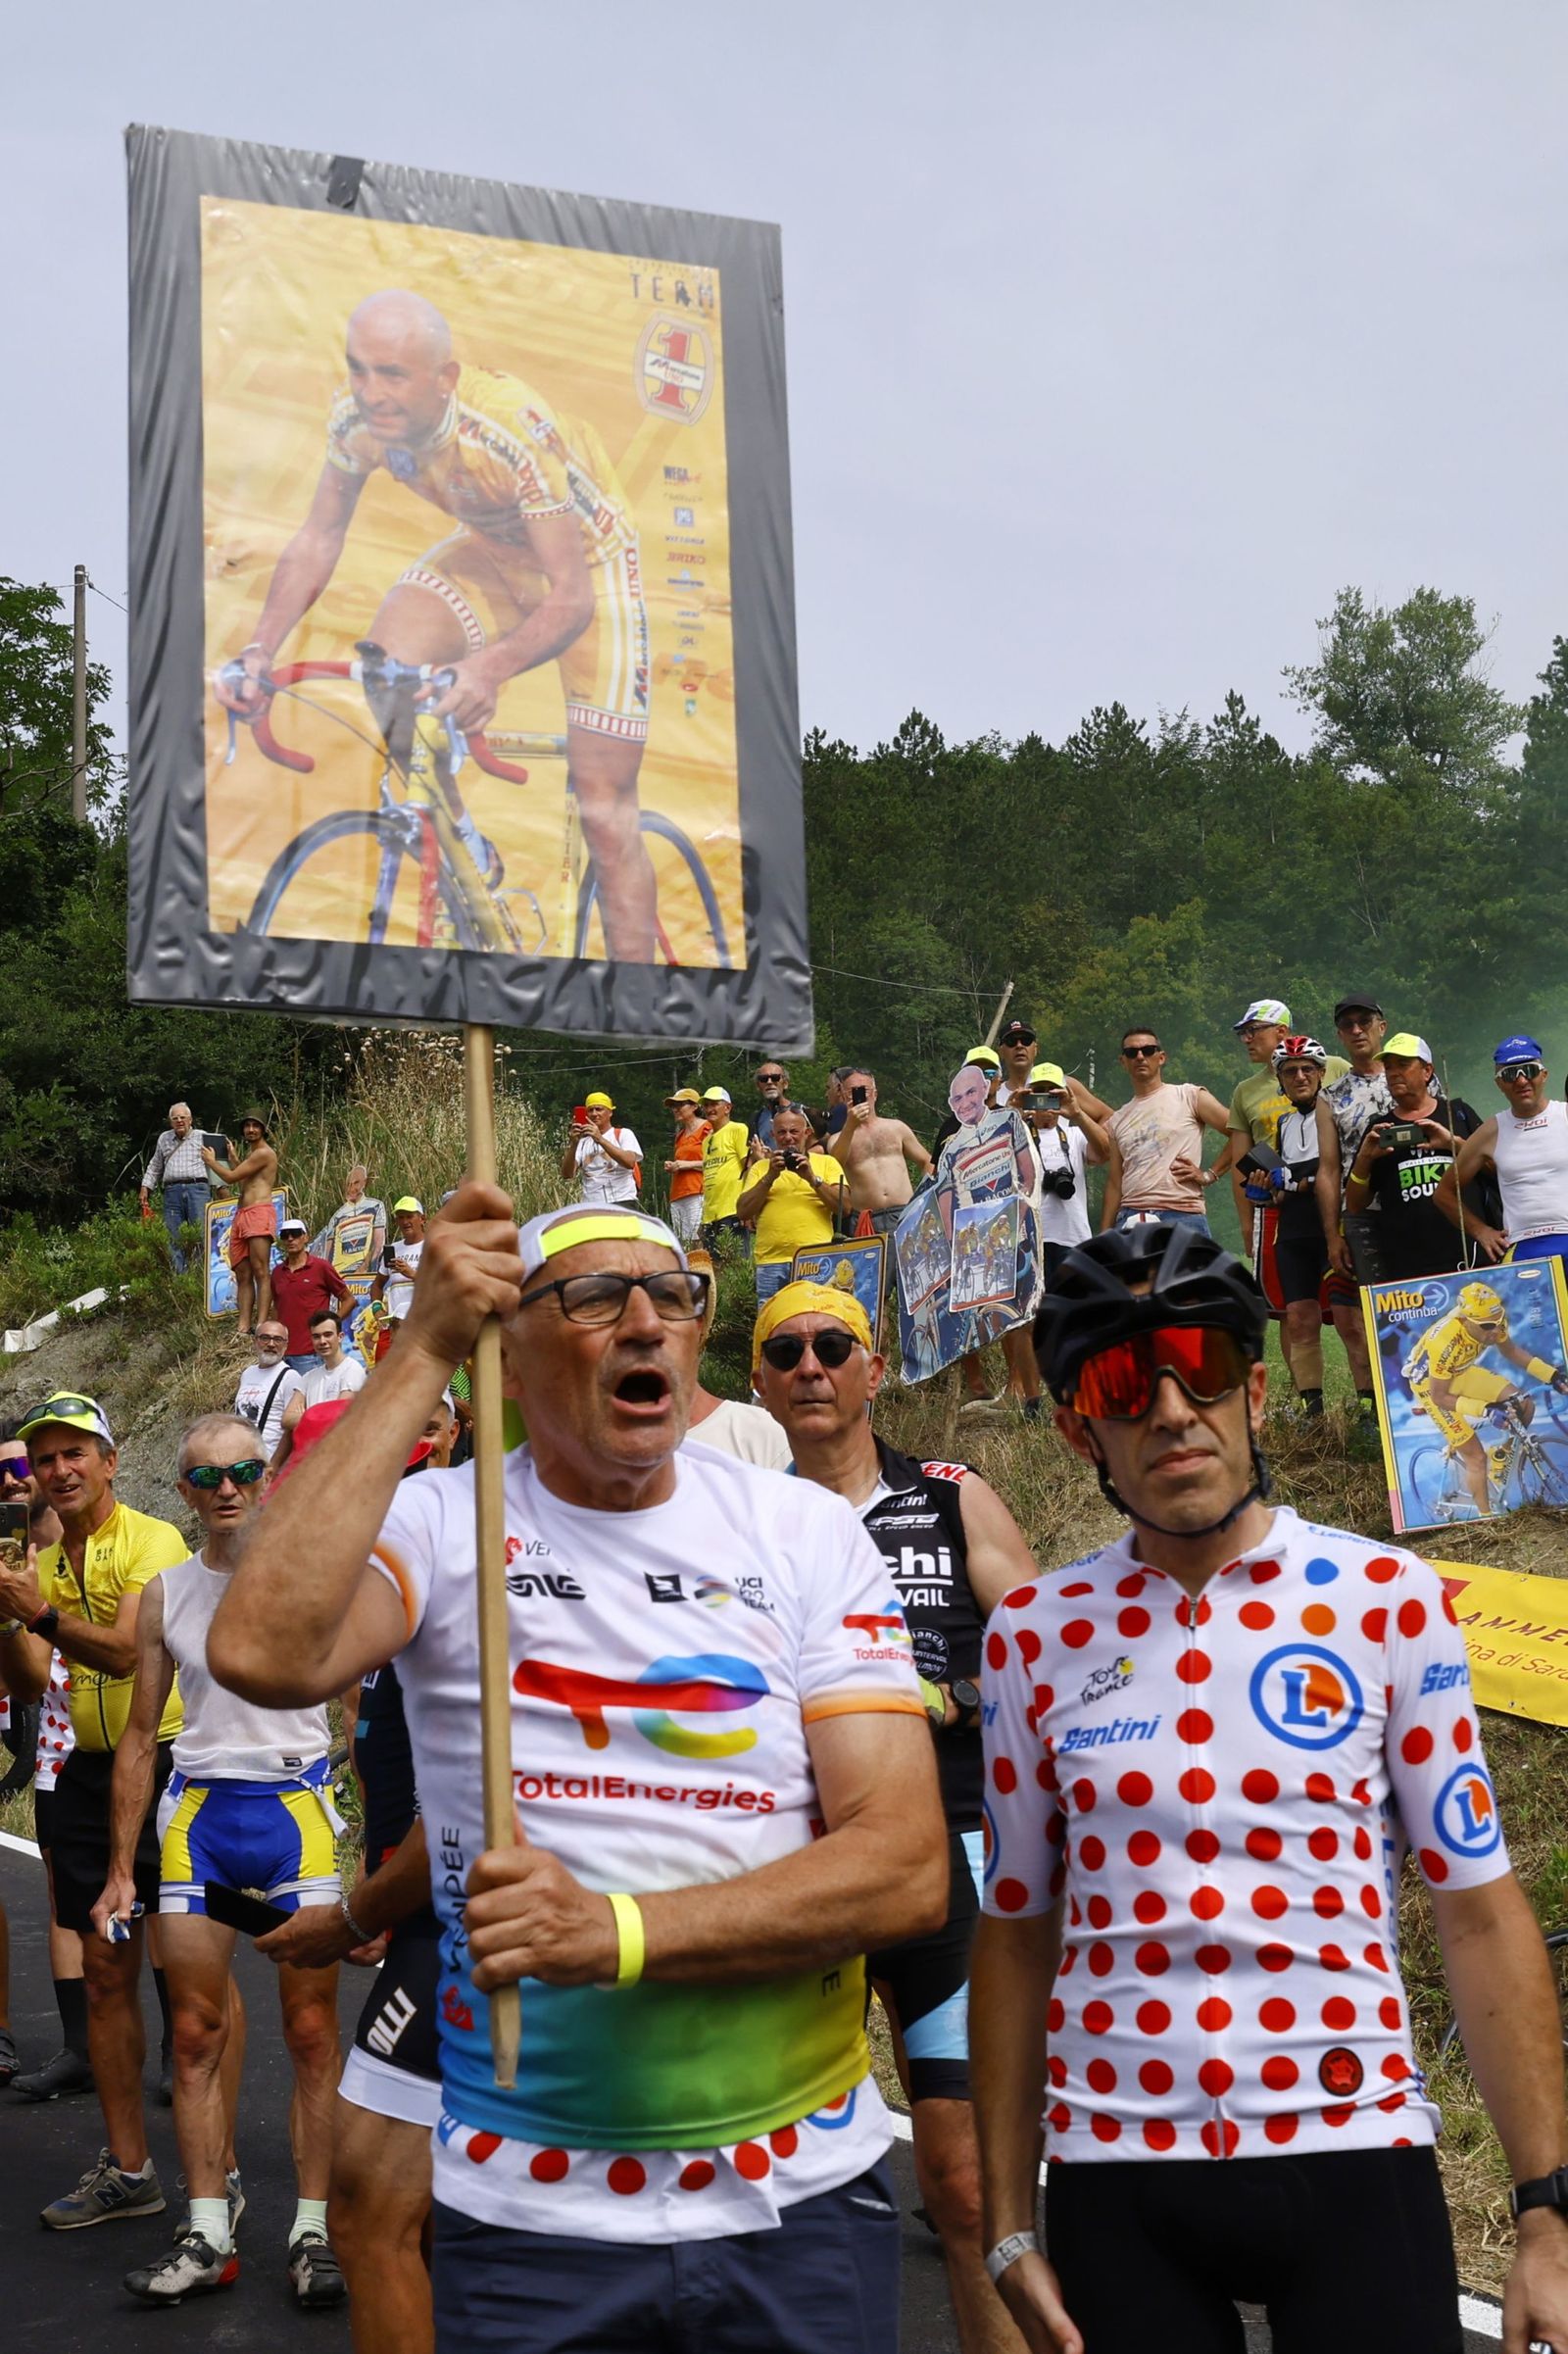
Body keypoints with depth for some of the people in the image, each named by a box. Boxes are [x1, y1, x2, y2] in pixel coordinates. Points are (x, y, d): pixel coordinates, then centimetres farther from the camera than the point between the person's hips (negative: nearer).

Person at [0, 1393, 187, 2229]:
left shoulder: (152, 1540, -8)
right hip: (87, 1775, 7)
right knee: (106, 1973, 9)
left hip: (163, 1762, -7)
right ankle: (126, 2168, 17)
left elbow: (126, 1651, -22)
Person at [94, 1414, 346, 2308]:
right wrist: (121, 1870, 10)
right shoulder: (165, 1596, 9)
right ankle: (208, 2234, 13)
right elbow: (141, 1738, 13)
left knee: (312, 2028, -1)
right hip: (196, 1812, 3)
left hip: (296, 1805, -3)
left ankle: (316, 2229, 7)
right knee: (197, 2032, 5)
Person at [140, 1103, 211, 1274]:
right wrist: (145, 1187, 21)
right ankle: (177, 1278, -2)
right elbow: (154, 1167, 30)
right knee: (173, 1239, -2)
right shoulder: (164, 1139, 22)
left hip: (196, 1189, -3)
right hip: (172, 1191, 3)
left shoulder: (202, 1137, 12)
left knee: (201, 1235, -9)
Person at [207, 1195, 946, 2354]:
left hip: (804, 2191, 2)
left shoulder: (807, 1529, -3)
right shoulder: (439, 1523, -7)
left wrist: (618, 1930, -24)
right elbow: (263, 1652, -29)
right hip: (529, 2208, -1)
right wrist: (424, 1353, -24)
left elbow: (907, 1871, -11)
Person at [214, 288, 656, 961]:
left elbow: (571, 598, -38)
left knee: (603, 810, -7)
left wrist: (490, 668, -56)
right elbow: (318, 538, -9)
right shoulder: (358, 416, -21)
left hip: (585, 558, -5)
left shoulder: (514, 431, -37)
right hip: (492, 548, 5)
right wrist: (260, 648, -23)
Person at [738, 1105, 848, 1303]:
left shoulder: (826, 1162, 13)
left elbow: (844, 1207, 0)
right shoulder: (761, 1167, 17)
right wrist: (770, 1177, -4)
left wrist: (812, 1178, -9)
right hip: (771, 1262, 2)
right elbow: (743, 1212, 6)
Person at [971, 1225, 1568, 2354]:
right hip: (1117, 2178, 1)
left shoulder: (1389, 1601, -2)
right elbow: (1018, 1932, 6)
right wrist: (1010, 2226, 5)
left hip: (1351, 2149, -1)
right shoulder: (1036, 1636, 1)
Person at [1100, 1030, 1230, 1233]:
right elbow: (1114, 1184, 16)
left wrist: (1209, 1175, -2)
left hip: (1181, 1217, -4)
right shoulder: (1117, 1120, 19)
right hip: (1130, 1218, 4)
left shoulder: (1190, 1097, 6)